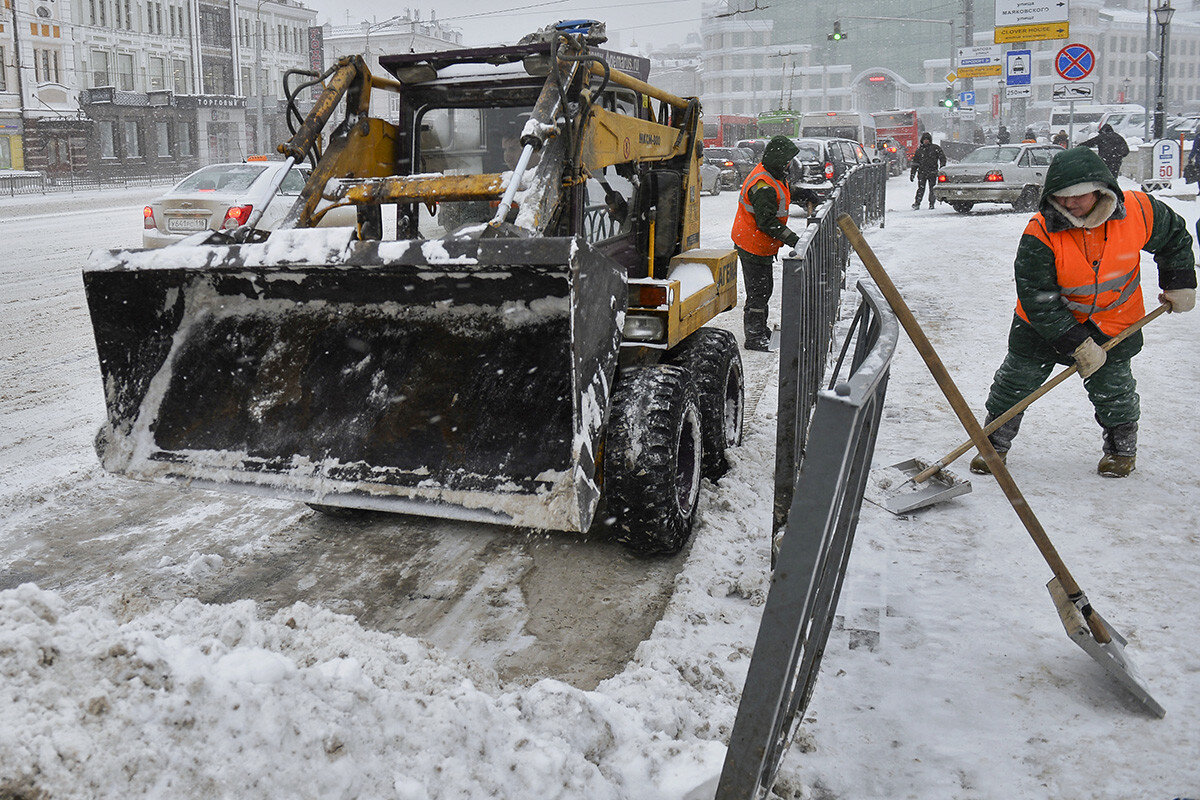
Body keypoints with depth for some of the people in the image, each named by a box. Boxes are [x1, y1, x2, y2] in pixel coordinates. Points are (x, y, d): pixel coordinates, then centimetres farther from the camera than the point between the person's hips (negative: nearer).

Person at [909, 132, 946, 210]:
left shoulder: (935, 148, 5)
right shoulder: (919, 149, 12)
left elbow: (942, 157, 7)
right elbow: (915, 162, 16)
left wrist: (942, 167, -4)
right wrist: (912, 173, 11)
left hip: (932, 172, -1)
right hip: (922, 172, 1)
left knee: (932, 189, 0)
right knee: (921, 189, -8)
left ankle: (931, 204, 9)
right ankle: (917, 203, -5)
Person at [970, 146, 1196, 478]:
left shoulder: (1138, 211, -19)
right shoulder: (1040, 233, -27)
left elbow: (1174, 237, 5)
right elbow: (1037, 296, -25)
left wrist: (1179, 283, 4)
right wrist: (1077, 343, -26)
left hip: (1114, 321, 1)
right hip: (1046, 319, -1)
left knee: (1112, 386, 9)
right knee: (1017, 377, 1)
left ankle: (1122, 448, 35)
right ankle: (994, 444, 20)